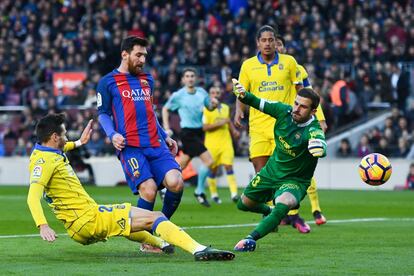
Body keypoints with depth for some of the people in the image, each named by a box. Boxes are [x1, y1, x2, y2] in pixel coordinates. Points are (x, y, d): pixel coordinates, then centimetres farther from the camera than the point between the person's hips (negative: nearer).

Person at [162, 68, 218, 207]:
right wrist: (166, 128, -1)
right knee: (208, 160, -16)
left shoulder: (201, 92, 5)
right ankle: (200, 192, -2)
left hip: (199, 131, 6)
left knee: (181, 165, 13)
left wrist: (213, 104, -5)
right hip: (188, 133, -6)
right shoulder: (178, 96, -8)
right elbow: (165, 109, 6)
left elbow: (209, 107, 19)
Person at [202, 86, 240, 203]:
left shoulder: (226, 108, 12)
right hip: (212, 143, -3)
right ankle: (214, 194, 21)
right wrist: (219, 123, -19)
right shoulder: (206, 109, -4)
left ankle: (234, 193, -15)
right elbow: (205, 127, -12)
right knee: (213, 169, 5)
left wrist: (234, 130, 10)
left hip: (226, 142, 3)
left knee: (228, 166, -9)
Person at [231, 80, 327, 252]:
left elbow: (322, 150, -53)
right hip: (272, 171, 6)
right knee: (244, 204, 22)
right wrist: (244, 96, -22)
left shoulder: (313, 130, -32)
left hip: (295, 180, -6)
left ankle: (251, 239, -36)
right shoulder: (285, 111, -15)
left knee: (283, 204, -38)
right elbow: (260, 104, -2)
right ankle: (268, 212, 54)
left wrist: (319, 148, -77)